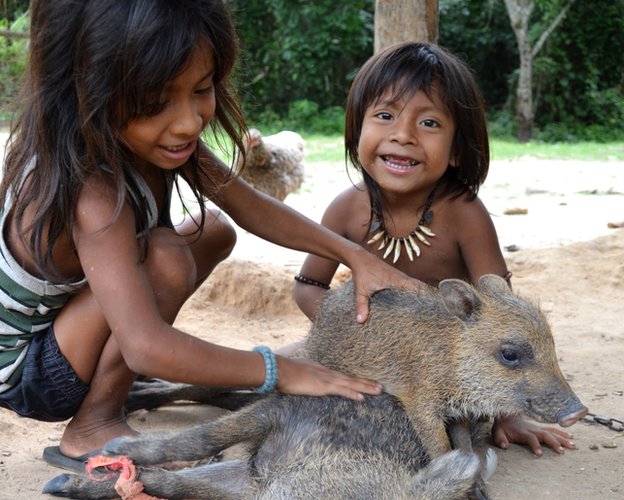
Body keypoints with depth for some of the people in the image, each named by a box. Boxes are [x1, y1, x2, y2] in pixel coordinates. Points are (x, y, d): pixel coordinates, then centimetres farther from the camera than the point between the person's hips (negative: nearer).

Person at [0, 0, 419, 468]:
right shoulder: (89, 190, -37)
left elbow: (250, 207, -3)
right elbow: (147, 347, -44)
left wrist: (356, 255, -14)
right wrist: (280, 371, -36)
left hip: (66, 318, 8)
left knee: (215, 230, 9)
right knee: (166, 258, -29)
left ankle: (111, 381, 11)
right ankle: (93, 425, -11)